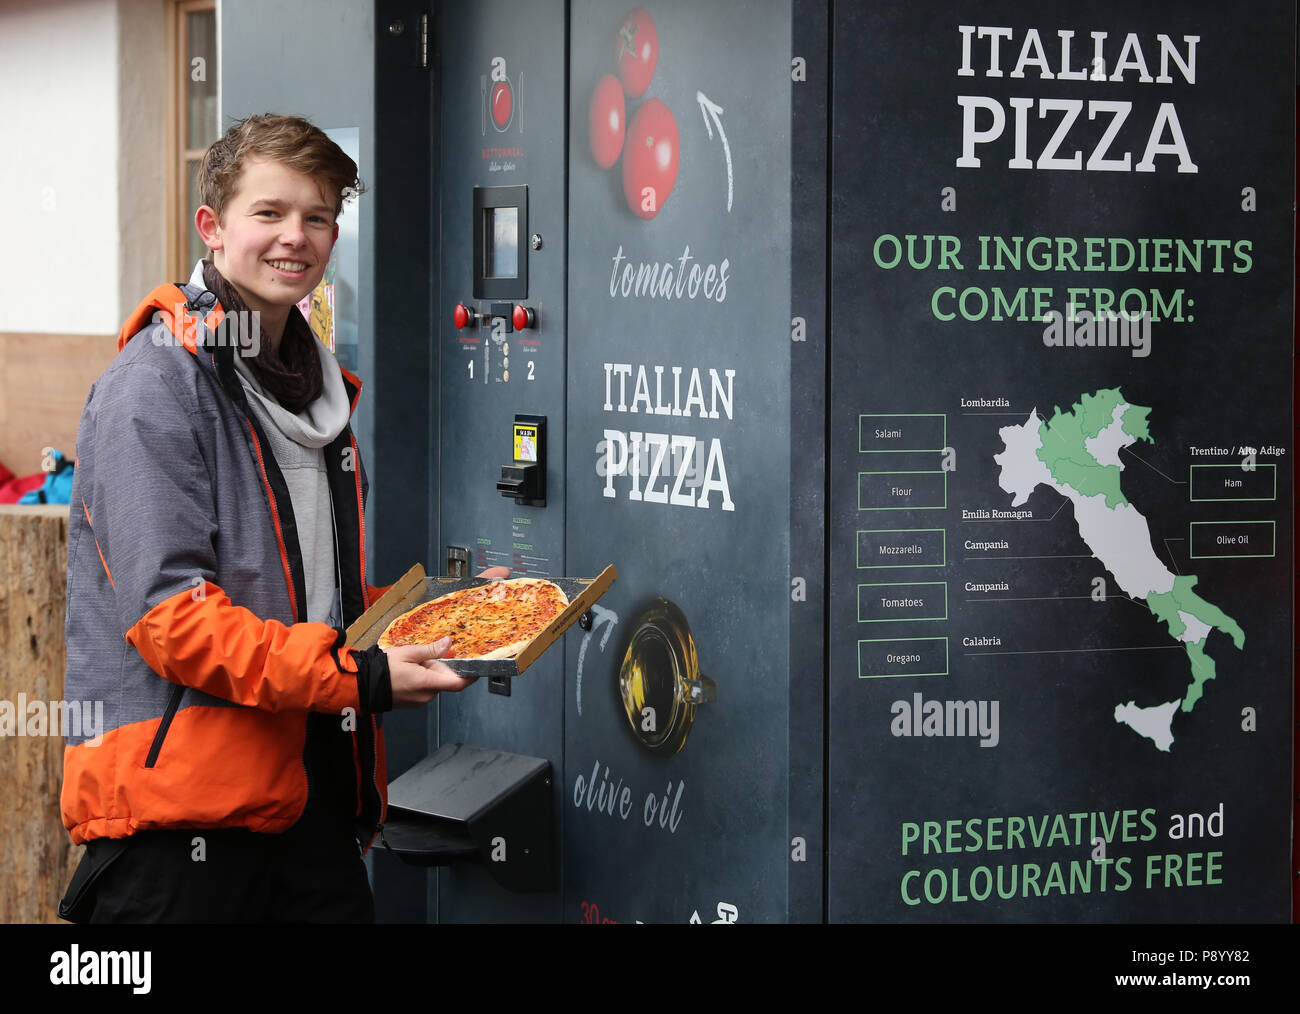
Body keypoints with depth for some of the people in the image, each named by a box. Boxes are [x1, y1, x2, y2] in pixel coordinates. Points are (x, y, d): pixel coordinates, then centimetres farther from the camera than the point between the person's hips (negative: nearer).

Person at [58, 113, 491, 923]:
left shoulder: (317, 387, 19)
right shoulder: (157, 383, -10)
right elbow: (166, 612, -19)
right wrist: (358, 678, -23)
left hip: (309, 788, 8)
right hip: (179, 801, -8)